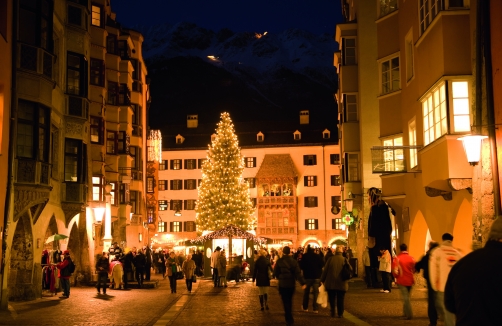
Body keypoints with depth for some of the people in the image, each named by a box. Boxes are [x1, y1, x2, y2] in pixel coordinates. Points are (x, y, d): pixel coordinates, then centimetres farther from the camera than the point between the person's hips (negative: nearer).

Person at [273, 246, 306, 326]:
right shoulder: (293, 261, -5)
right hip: (291, 284, 3)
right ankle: (289, 316, 32)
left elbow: (275, 273, -3)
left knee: (285, 301, 3)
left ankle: (289, 319, -2)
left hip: (282, 284, -3)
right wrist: (302, 283, -14)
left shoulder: (279, 261, -10)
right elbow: (298, 273, -12)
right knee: (289, 300, 20)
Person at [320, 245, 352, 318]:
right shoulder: (344, 259, -6)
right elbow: (350, 269, -3)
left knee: (332, 299, 11)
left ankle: (332, 313, 11)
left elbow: (325, 270, -4)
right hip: (341, 283, 0)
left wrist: (322, 280, 4)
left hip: (331, 283, 0)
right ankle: (340, 314, 8)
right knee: (340, 299, 8)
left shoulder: (331, 259, -6)